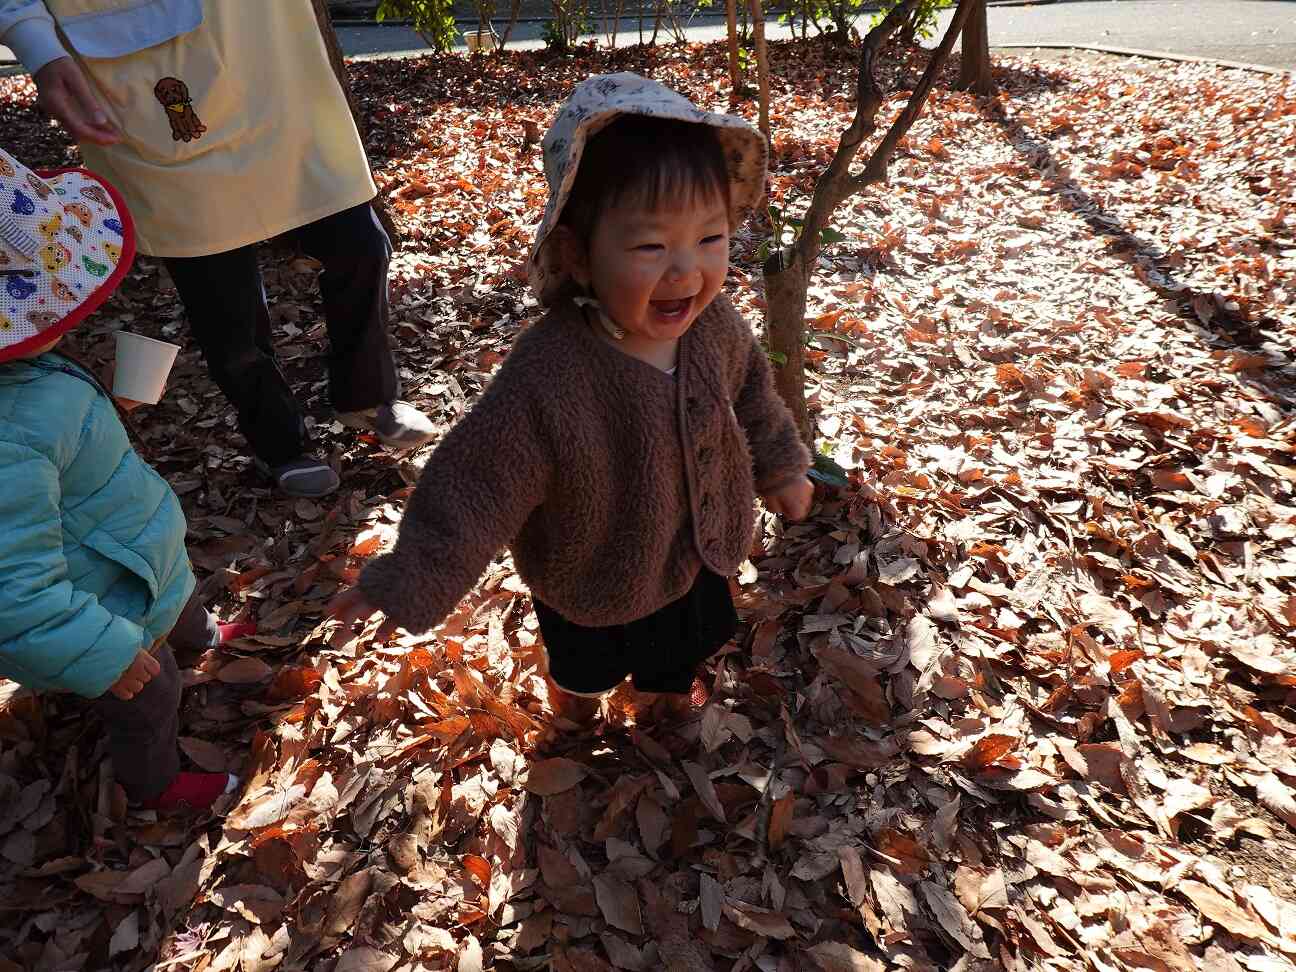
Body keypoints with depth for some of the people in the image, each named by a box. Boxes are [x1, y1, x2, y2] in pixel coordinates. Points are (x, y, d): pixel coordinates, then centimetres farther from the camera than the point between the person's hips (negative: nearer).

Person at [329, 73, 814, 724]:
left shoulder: (713, 323, -21)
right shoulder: (546, 379, -41)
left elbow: (749, 394, 0)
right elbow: (481, 483, -31)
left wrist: (780, 467, 13)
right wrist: (413, 581, -25)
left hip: (698, 557, 4)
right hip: (591, 590, -3)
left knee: (684, 648, 33)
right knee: (583, 668, 29)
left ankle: (665, 686, 68)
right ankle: (572, 702, 65)